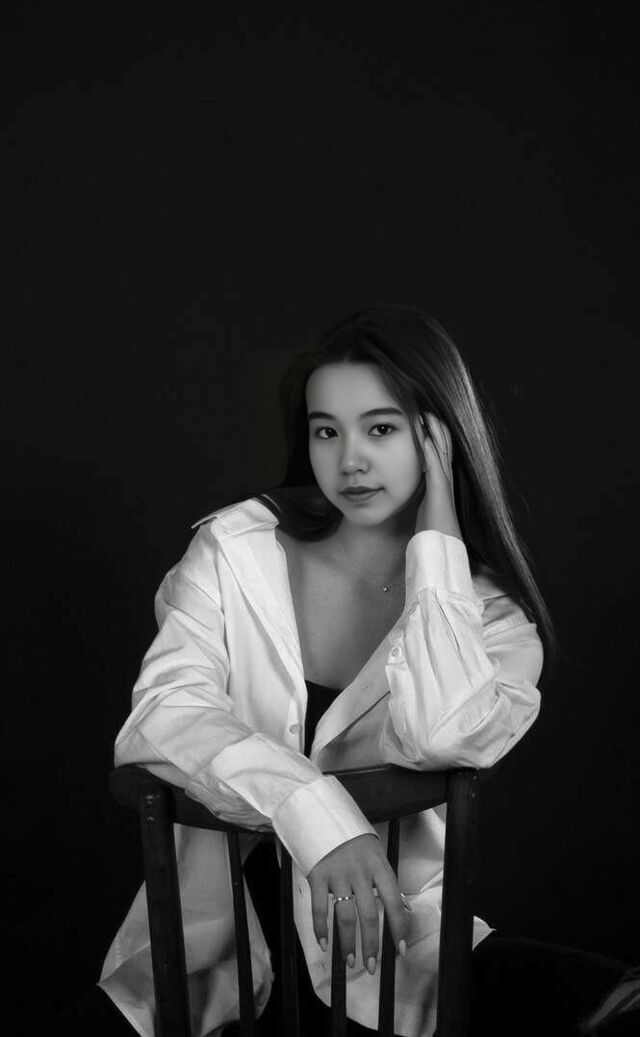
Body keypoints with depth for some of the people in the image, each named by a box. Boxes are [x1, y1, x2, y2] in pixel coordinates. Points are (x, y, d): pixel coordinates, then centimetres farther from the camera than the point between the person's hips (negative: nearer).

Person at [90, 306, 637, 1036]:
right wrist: (314, 810, -31)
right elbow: (160, 717, -16)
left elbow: (441, 736, -23)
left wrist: (436, 535, -14)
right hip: (218, 946, 0)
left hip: (393, 948, 0)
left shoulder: (490, 611, -2)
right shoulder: (236, 549, -2)